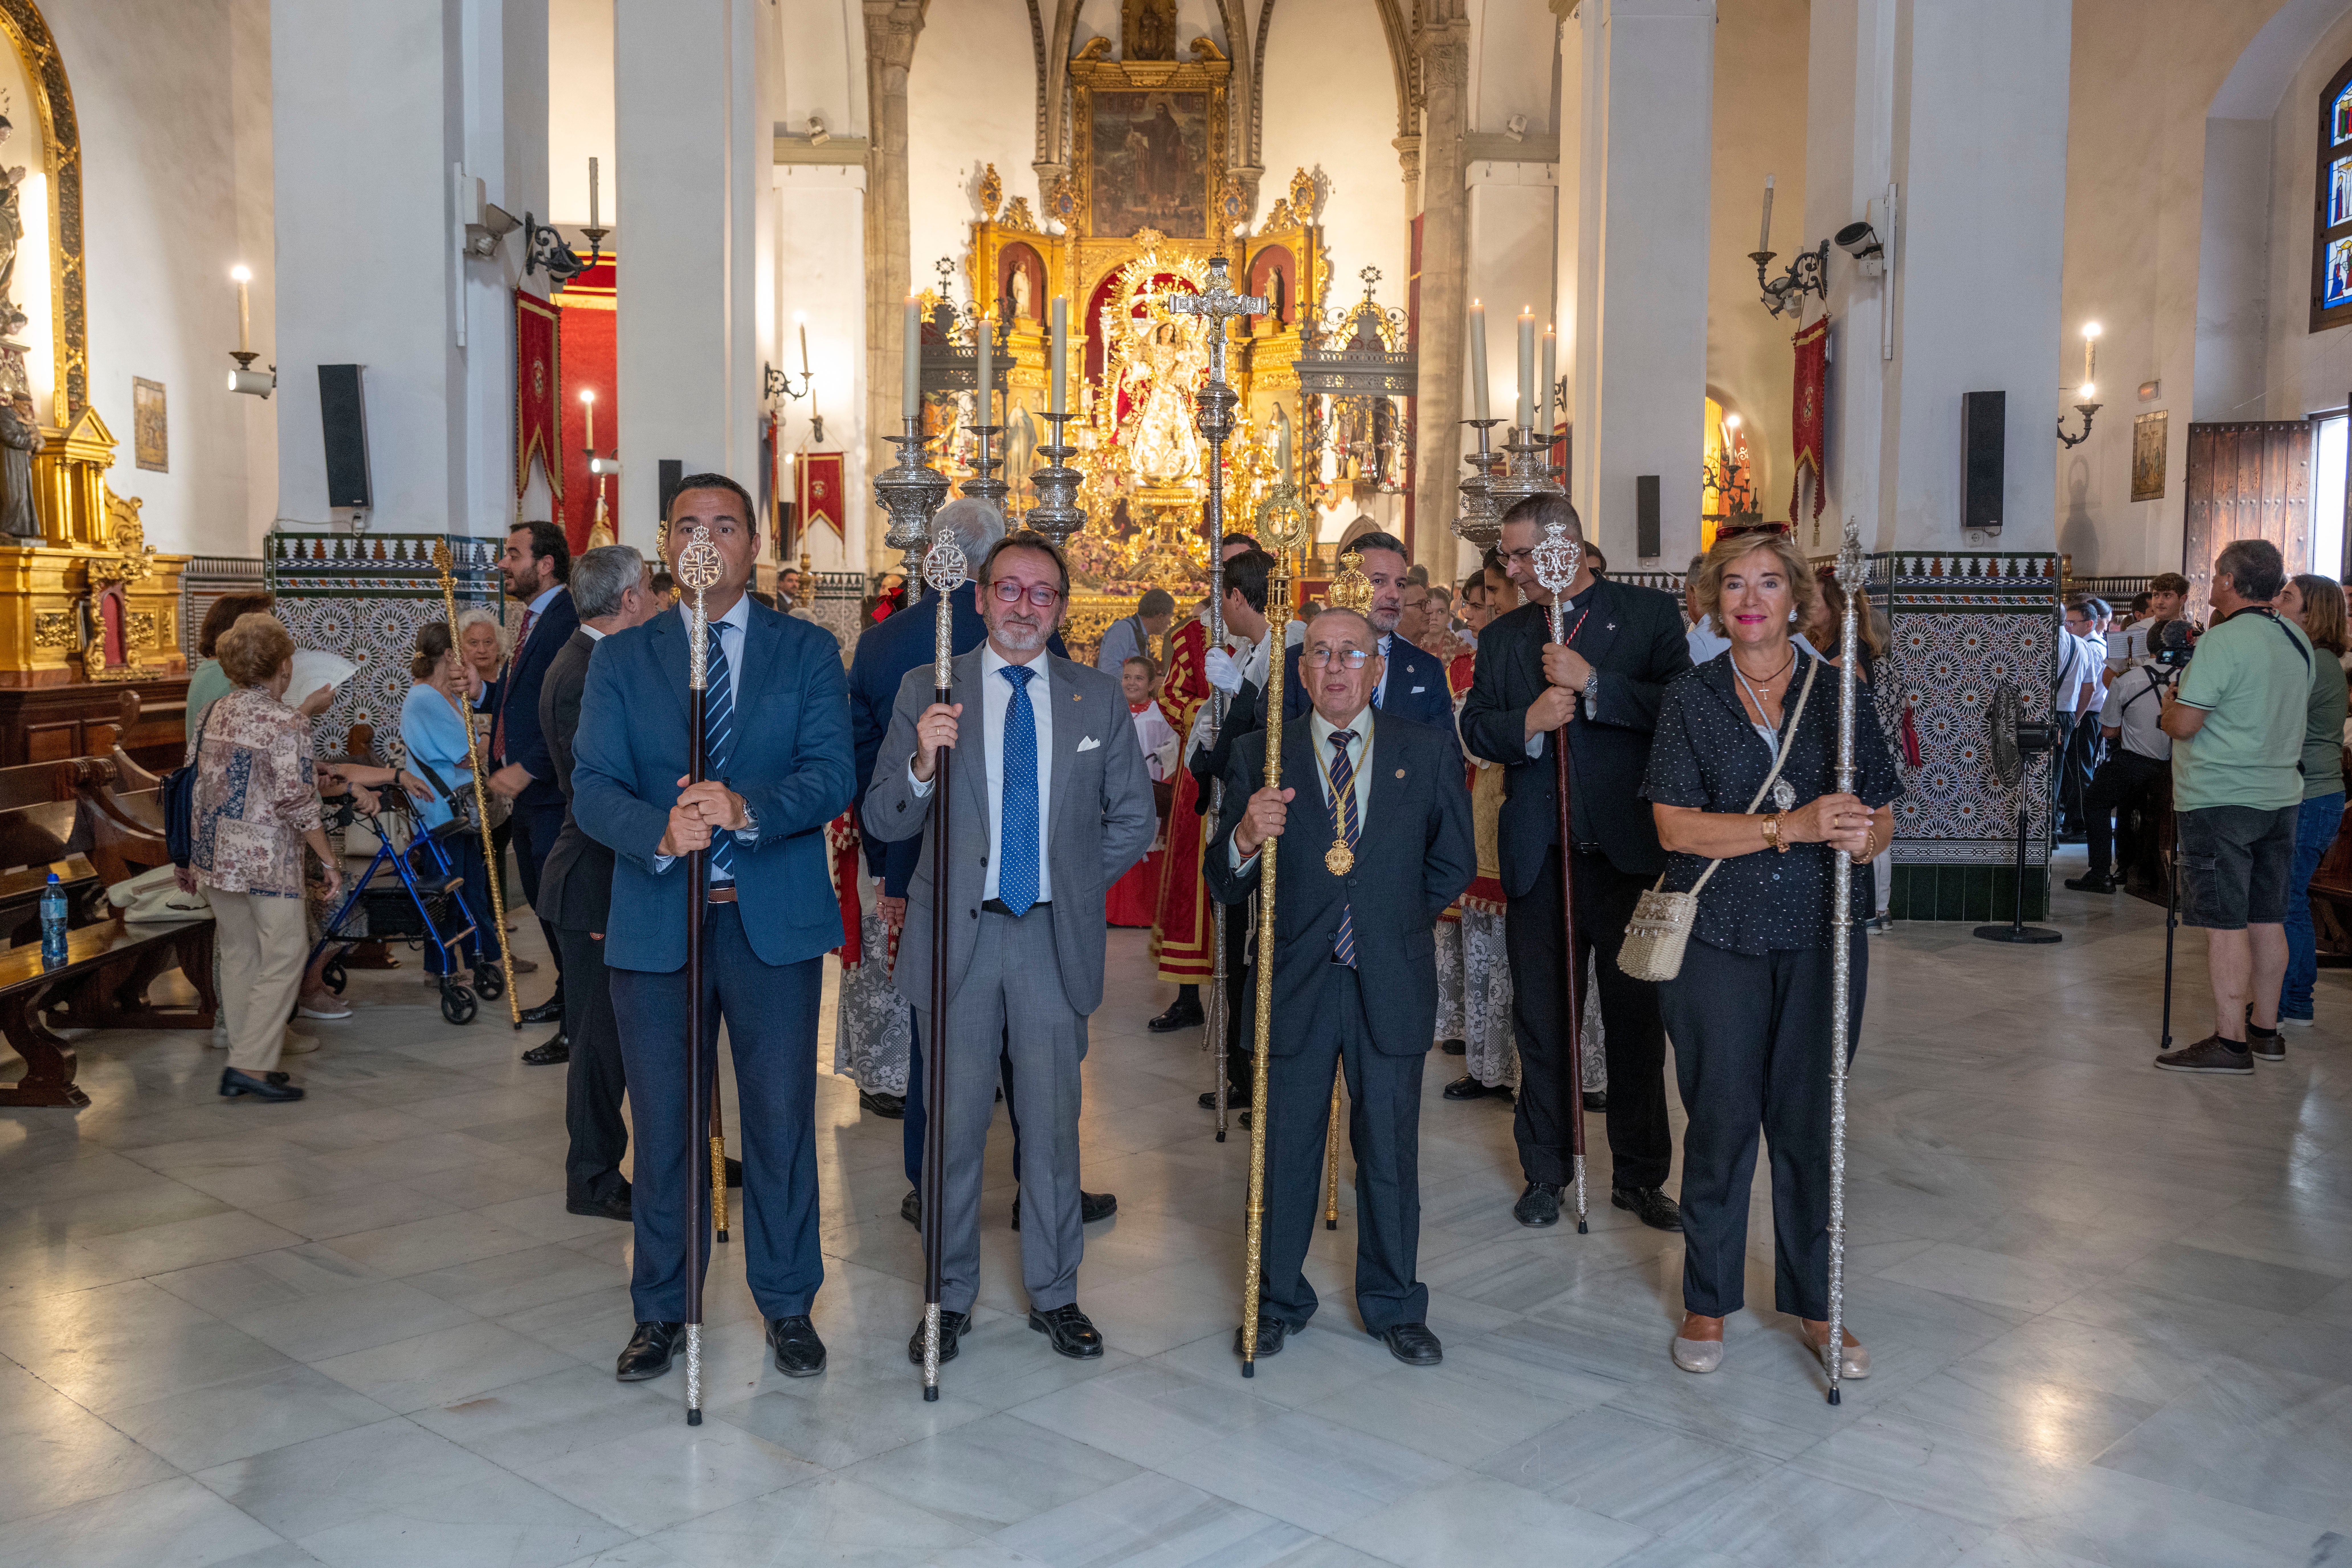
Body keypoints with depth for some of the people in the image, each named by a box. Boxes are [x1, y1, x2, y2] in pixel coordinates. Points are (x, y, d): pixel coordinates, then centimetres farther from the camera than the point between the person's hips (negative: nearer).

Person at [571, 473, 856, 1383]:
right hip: (655, 924, 1)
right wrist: (661, 831, -23)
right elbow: (591, 789, -3)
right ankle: (661, 1312, 26)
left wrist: (744, 810, -25)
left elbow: (832, 776, -7)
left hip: (775, 922, -1)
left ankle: (788, 1306, 23)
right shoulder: (620, 660, 8)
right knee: (662, 1128, 10)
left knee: (782, 1120, 6)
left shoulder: (808, 651, 5)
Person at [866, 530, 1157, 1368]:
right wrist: (922, 762, -22)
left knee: (1053, 1123, 9)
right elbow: (883, 821, -3)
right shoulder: (928, 691, 1)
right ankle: (950, 1296, 22)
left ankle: (1054, 1294, 24)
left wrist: (1075, 886, 4)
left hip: (1054, 938, 1)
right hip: (958, 933, -1)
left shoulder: (1099, 699, 6)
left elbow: (1134, 819, 13)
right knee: (954, 1125, 7)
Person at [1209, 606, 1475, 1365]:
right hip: (1294, 984, 0)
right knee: (1285, 1150, 9)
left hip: (1391, 984, 1)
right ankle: (1279, 1301, 27)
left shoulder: (1426, 753, 2)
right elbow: (1223, 883, -6)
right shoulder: (1259, 755, 0)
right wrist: (1247, 836, -26)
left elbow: (1453, 864, 14)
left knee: (1390, 1151, 9)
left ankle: (1395, 1304, 27)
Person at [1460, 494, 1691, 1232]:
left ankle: (1640, 1175, 21)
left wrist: (1593, 684, -18)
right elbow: (1474, 729, 8)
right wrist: (1525, 723, -11)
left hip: (1627, 847, -3)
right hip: (1538, 855, 3)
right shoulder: (1502, 636, 12)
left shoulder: (1649, 614, 0)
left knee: (1636, 1017, 6)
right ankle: (1545, 1172, 23)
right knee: (1541, 1020, 9)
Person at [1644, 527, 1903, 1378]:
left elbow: (1881, 812, 7)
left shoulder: (1840, 693, 5)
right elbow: (1675, 826, -9)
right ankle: (1708, 1302, 21)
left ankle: (1816, 1306, 23)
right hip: (1718, 937, -1)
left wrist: (1864, 837, -18)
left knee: (1811, 1120, 7)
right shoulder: (1690, 699, 1)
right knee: (1721, 1118, 4)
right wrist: (1793, 826, -20)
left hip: (1821, 937, 1)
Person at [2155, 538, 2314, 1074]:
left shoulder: (2221, 642, -16)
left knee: (2226, 923, -6)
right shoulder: (2298, 641, 10)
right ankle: (2265, 1028, 22)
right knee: (2267, 918, 13)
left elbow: (2182, 725, -19)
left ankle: (2230, 1041, -4)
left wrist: (2172, 697, 3)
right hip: (2281, 796, 8)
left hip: (2219, 802, -8)